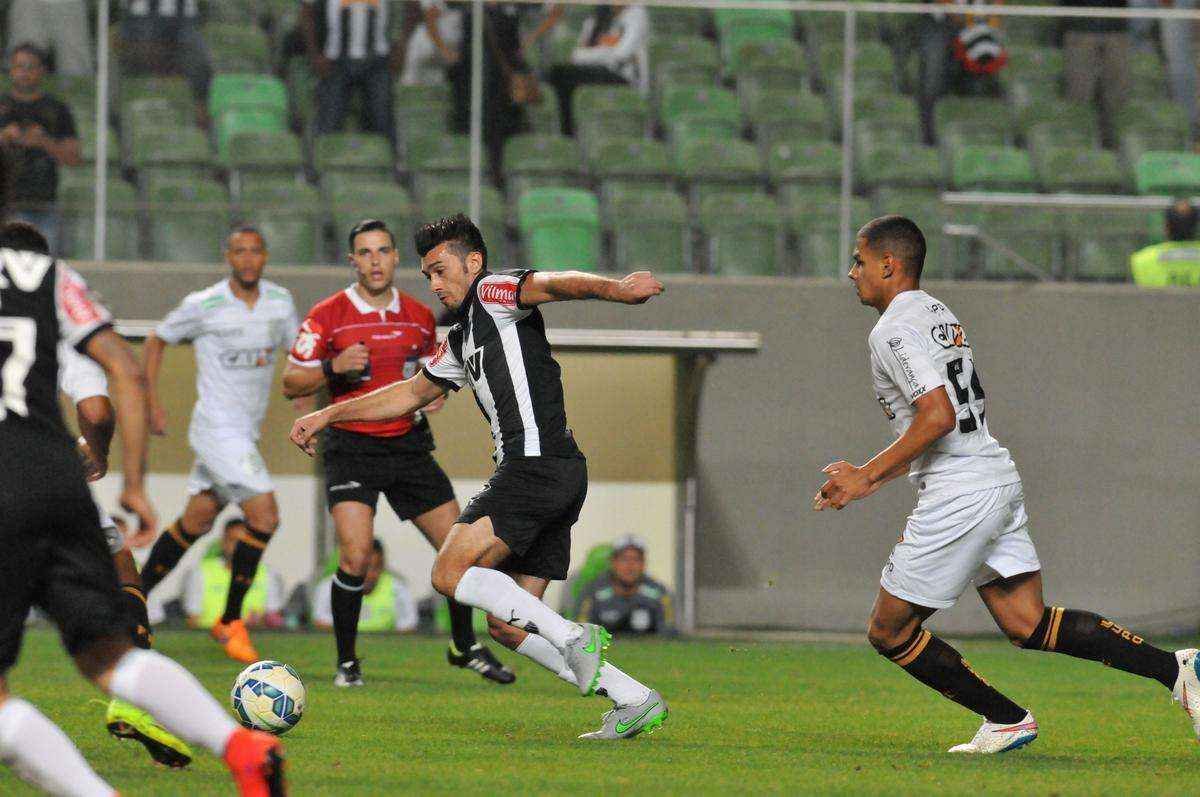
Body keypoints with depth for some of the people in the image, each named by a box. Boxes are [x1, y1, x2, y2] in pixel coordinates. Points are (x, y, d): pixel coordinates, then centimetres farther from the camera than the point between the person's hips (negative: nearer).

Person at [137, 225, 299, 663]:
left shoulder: (280, 301, 4)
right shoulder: (203, 305, -11)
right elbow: (156, 340, 3)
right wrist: (153, 402, 0)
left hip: (247, 431, 7)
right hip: (217, 427, -7)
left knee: (195, 522, 14)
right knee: (265, 516, -16)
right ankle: (230, 622, -3)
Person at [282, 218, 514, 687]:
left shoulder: (419, 318, 7)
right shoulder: (327, 316, -5)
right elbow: (291, 385, -3)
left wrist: (432, 394, 0)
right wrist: (333, 368, -20)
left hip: (408, 445, 4)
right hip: (352, 449, -4)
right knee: (356, 556, -19)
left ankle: (465, 647, 25)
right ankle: (346, 662, -2)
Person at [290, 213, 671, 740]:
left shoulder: (493, 294, -1)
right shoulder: (461, 341, 27)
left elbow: (552, 285, -21)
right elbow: (411, 393, 41)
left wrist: (614, 289, -41)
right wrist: (330, 415, 41)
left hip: (536, 464, -10)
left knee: (450, 572, -16)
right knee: (506, 624, 7)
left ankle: (573, 637, -19)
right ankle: (635, 701, 2)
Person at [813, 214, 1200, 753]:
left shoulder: (893, 331, -11)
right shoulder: (939, 315, 20)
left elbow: (938, 416, -23)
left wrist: (868, 475, -15)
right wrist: (868, 477, 23)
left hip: (958, 497, -9)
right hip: (999, 481, 9)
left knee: (888, 632, 2)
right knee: (1028, 625, 7)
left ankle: (1006, 720, 5)